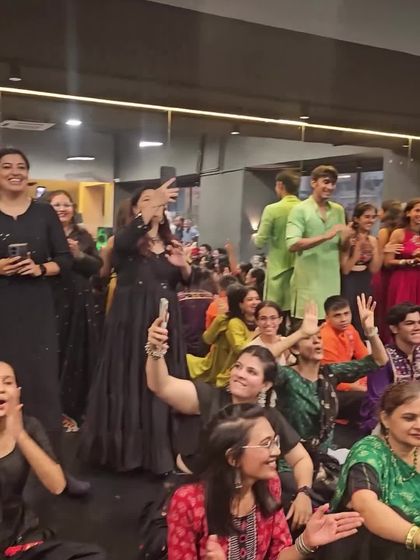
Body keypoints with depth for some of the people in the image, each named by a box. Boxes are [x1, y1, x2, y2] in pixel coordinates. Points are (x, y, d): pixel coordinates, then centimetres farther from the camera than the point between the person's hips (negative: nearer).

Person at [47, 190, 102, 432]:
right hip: (51, 303, -3)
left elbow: (97, 266, 3)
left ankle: (72, 410, 20)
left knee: (77, 356, 7)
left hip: (79, 304, 3)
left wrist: (79, 255, -13)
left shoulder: (84, 236, 12)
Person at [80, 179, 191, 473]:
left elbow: (188, 282, 9)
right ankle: (124, 447, 15)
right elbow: (124, 243, -27)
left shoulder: (171, 243, 11)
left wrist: (183, 265, -14)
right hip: (130, 321, -3)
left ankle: (158, 449, 19)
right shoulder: (126, 238, -1)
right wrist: (153, 204, -36)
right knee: (128, 379, 2)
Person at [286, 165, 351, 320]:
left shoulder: (338, 210, 11)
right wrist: (326, 236, -24)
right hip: (308, 282, -5)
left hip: (332, 280, 5)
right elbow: (292, 244, -18)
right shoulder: (300, 210, -6)